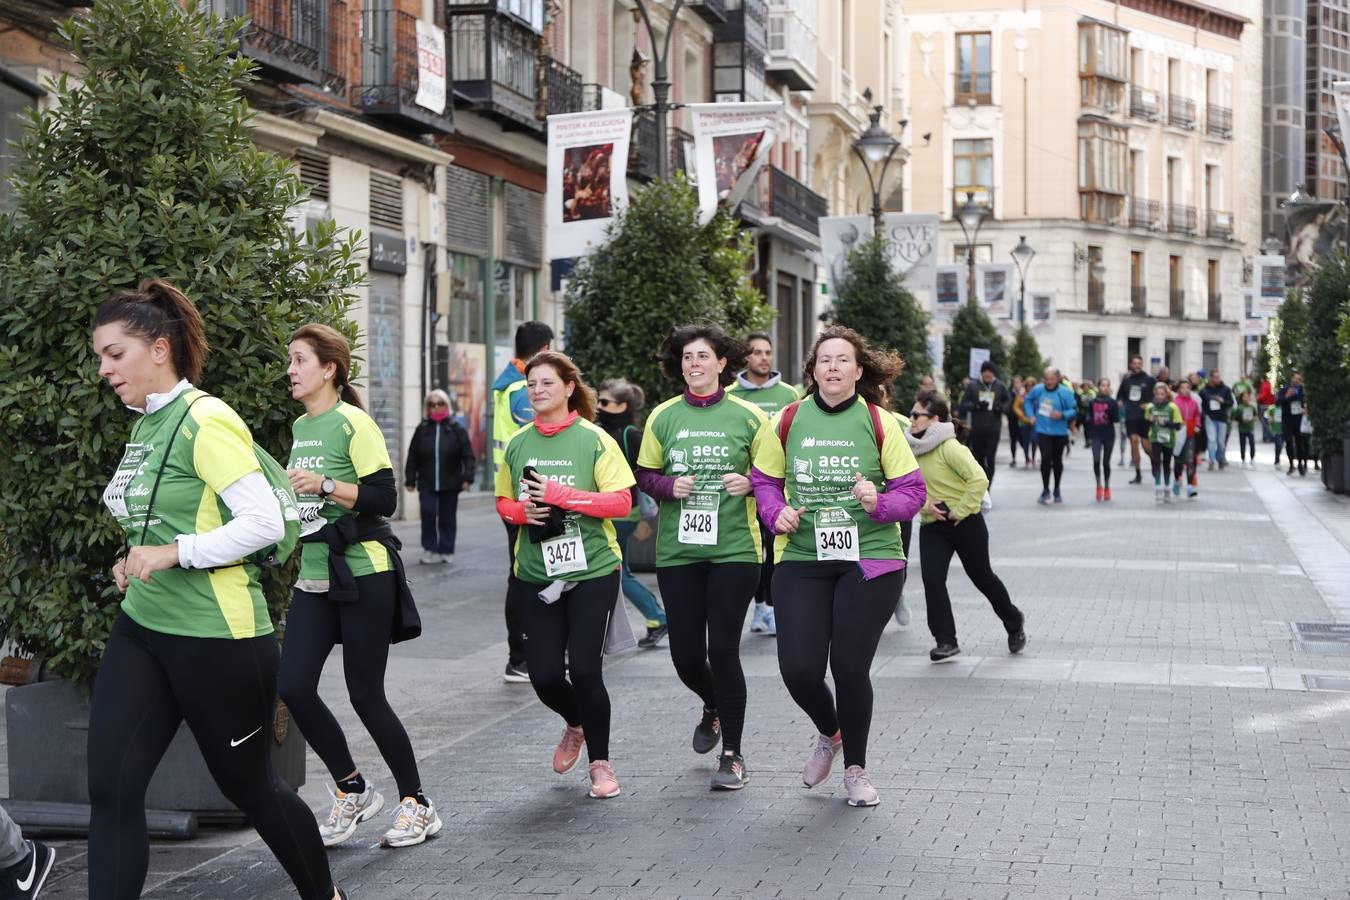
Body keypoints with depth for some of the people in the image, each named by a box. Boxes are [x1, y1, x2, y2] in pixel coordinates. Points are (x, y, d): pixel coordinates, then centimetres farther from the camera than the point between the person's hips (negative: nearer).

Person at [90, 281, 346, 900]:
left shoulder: (205, 420, -15)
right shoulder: (146, 425, 11)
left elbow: (266, 522, -21)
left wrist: (173, 553, -23)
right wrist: (137, 560, 7)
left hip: (217, 636, -8)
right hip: (142, 628, 8)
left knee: (250, 787, 9)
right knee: (111, 793, -2)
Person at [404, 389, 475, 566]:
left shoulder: (457, 429, 1)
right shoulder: (422, 430, 5)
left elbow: (468, 456, -1)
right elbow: (412, 457, 6)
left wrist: (467, 477, -10)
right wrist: (410, 480, 2)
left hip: (450, 484, 0)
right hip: (427, 484, 1)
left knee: (447, 518, 5)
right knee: (428, 513, -11)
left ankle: (446, 551, 16)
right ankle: (429, 548, 2)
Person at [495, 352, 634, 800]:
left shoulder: (594, 440, -7)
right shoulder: (517, 443, 6)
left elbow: (621, 502, -12)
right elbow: (504, 502, 15)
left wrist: (563, 495, -21)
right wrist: (522, 511, -8)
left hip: (592, 571, -4)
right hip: (536, 574, 4)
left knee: (585, 669, -7)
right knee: (544, 674, 0)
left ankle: (600, 762, 14)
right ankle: (575, 724, 35)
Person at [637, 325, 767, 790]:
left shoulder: (747, 416, 0)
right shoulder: (663, 416, 5)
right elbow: (645, 474, 11)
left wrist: (750, 483, -14)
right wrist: (669, 486, -9)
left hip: (734, 548, -3)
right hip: (677, 550, 3)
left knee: (723, 649, -7)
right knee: (686, 655, 4)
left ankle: (733, 755, 9)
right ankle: (714, 707, 40)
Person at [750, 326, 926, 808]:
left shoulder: (880, 423, -3)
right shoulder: (787, 421, 1)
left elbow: (912, 490, 0)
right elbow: (764, 479, 12)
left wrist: (880, 503, -20)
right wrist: (776, 513, -7)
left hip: (869, 558, -2)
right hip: (801, 560, 2)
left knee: (851, 667, -2)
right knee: (799, 668, -4)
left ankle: (856, 768, 23)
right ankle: (829, 733, 32)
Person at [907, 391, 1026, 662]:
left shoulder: (950, 447, -19)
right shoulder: (912, 448, 3)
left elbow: (979, 480, -26)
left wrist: (960, 510, -22)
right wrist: (924, 503, -9)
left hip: (965, 524, -6)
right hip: (932, 526, 6)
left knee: (982, 577, 9)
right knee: (932, 579, -9)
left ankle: (1014, 622, 34)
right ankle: (946, 641, -3)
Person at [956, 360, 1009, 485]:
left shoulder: (1000, 386, 5)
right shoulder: (972, 386, 2)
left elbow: (1008, 403, 16)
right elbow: (963, 405, 3)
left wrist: (1001, 407, -6)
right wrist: (976, 405, -15)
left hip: (993, 430, -1)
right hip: (976, 429, 1)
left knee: (990, 460, -7)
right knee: (978, 459, 10)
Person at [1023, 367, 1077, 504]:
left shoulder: (1065, 393, -11)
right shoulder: (1038, 390, -3)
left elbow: (1074, 410, -8)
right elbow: (1027, 400, 16)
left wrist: (1062, 415, -25)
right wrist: (1031, 415, 6)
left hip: (1060, 432, 0)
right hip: (1043, 431, 0)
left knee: (1057, 460, 11)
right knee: (1046, 458, -12)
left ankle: (1057, 490, 28)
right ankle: (1045, 490, -1)